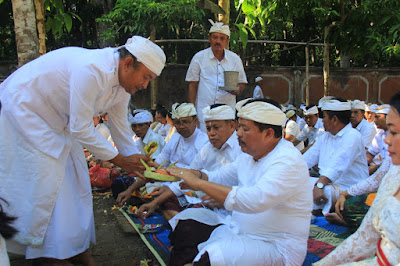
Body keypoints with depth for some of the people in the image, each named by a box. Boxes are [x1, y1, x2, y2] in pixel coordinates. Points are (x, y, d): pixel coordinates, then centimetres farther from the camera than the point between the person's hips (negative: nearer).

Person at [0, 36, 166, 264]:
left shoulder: (124, 82, -7)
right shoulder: (90, 70, -35)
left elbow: (120, 126, 5)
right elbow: (81, 128, -30)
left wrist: (136, 162, 5)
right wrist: (119, 159, -22)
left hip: (56, 118, 9)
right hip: (23, 106, -9)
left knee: (75, 177, 6)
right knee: (46, 179, -10)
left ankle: (76, 246, 20)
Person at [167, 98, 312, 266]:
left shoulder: (288, 161, -21)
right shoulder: (249, 155, 9)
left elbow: (254, 200, -34)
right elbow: (220, 177, 19)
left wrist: (198, 183, -29)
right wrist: (195, 175, -4)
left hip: (275, 247, -9)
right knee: (185, 226, -1)